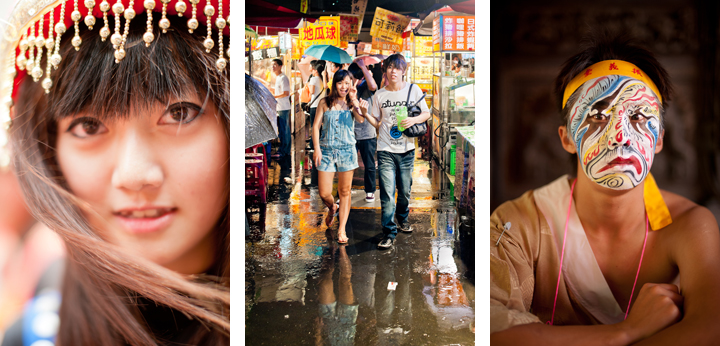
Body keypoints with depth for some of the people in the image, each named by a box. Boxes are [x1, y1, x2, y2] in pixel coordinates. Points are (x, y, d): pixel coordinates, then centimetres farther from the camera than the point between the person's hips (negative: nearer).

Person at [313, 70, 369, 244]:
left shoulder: (352, 104, 4)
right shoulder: (325, 103, 3)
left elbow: (361, 119, -16)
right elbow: (316, 126, 3)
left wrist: (354, 99, -15)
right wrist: (317, 148, -5)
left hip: (347, 150, 0)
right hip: (326, 150, 0)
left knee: (345, 192, 5)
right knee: (324, 193, -3)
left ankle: (342, 229, 15)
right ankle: (332, 208, 34)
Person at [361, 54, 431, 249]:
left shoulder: (413, 90, 0)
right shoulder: (379, 95, 3)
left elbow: (426, 114, 6)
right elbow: (378, 123, 10)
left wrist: (414, 119, -14)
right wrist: (366, 114, -8)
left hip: (406, 149, 1)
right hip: (386, 150, -1)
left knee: (405, 191, 11)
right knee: (387, 193, -7)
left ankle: (402, 218, 39)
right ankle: (389, 233, 0)